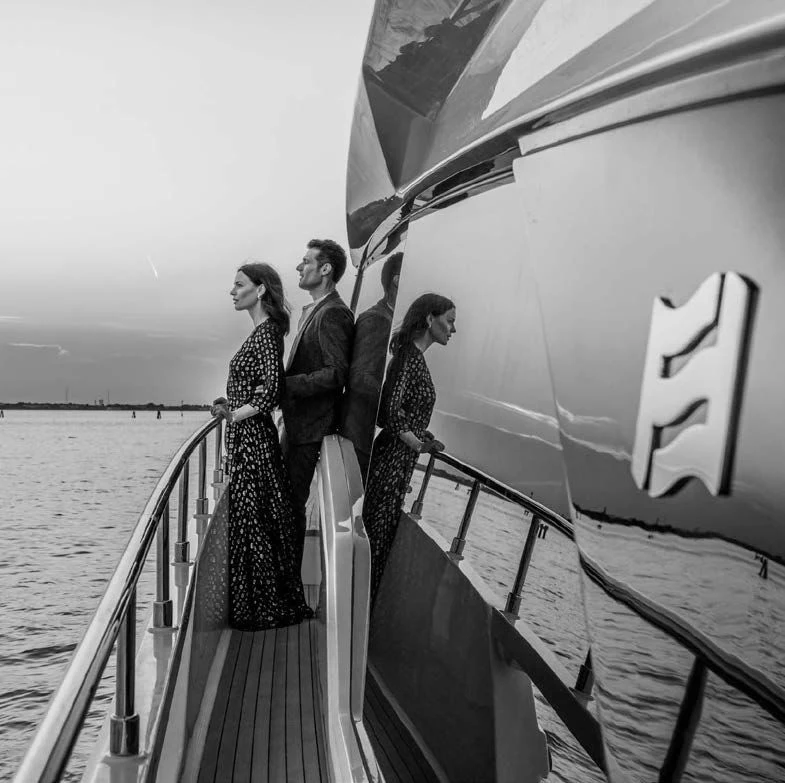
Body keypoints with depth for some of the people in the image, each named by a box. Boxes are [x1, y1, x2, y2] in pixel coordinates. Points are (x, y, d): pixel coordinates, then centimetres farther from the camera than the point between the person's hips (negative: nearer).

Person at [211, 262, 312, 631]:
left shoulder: (267, 331, -15)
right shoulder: (261, 330, 14)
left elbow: (272, 388, -25)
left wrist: (237, 413, -14)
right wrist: (230, 405, 8)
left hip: (252, 436, -10)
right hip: (246, 437, 10)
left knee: (255, 522, -1)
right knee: (247, 519, 15)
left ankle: (267, 608, 12)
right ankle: (252, 604, 26)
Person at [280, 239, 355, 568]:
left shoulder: (333, 314, -19)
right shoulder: (312, 310, 14)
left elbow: (336, 373, -25)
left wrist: (285, 385, -25)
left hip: (310, 426, -10)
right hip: (295, 420, 10)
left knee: (293, 501, 0)